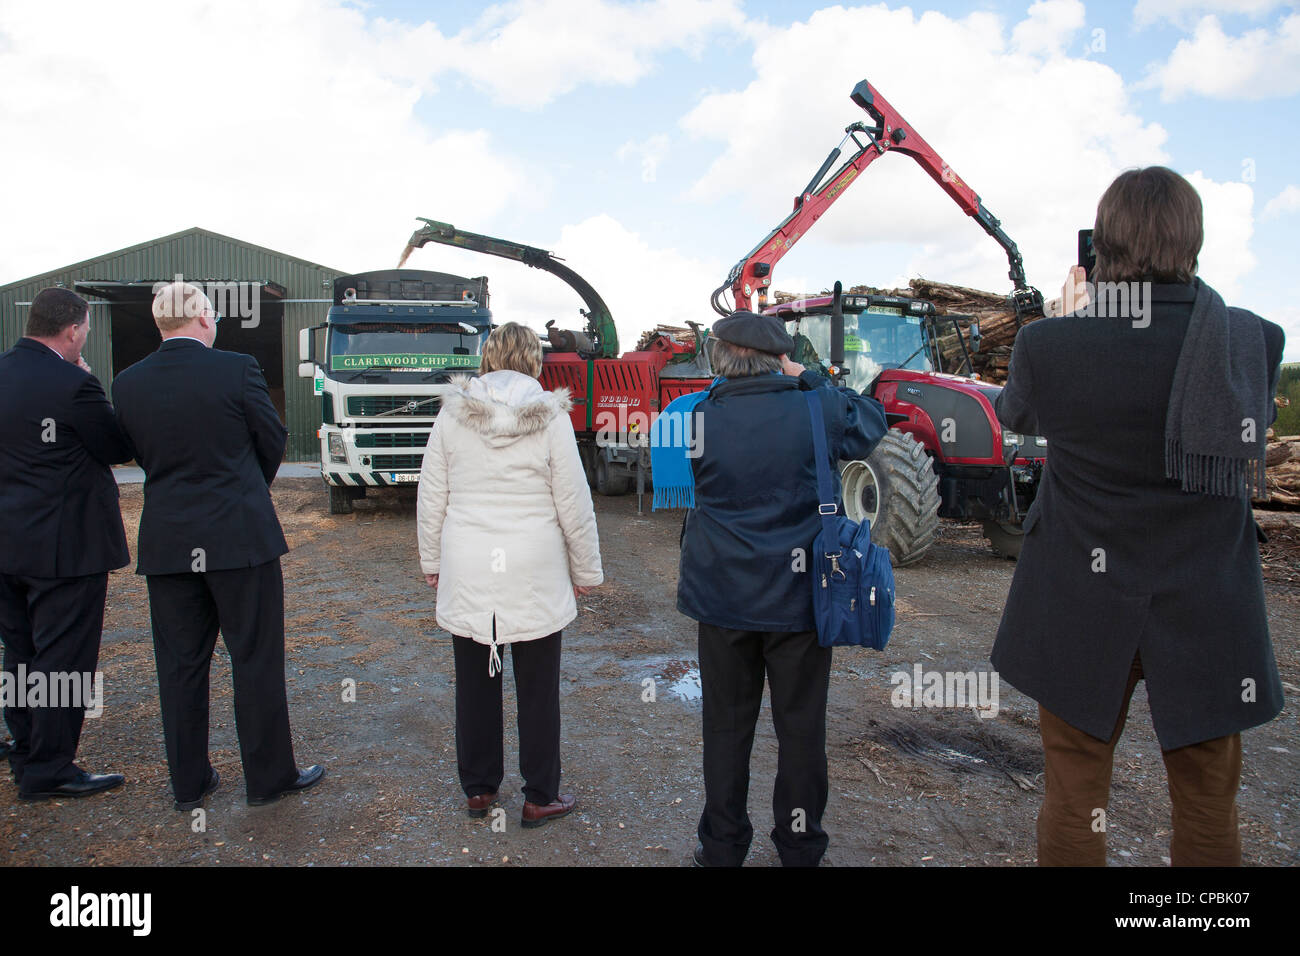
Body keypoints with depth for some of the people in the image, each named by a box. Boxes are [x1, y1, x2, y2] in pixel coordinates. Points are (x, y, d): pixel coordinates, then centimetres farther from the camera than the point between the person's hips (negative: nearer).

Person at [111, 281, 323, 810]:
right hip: (240, 536, -4)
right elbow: (273, 439, 0)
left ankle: (188, 781, 24)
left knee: (180, 663, 13)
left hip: (167, 542, 4)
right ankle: (269, 775, 16)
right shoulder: (237, 369, -10)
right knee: (256, 658, 6)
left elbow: (140, 453, 11)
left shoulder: (127, 384, 1)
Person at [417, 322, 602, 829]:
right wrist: (586, 569, 6)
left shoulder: (453, 413, 0)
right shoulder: (550, 417, -8)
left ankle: (478, 788, 29)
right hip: (534, 575, -2)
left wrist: (432, 559, 17)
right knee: (537, 689, 9)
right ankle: (540, 797, 20)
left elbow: (431, 497, 5)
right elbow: (574, 503, -5)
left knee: (475, 683, 15)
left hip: (466, 572, 3)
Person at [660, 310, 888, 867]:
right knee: (801, 727, 14)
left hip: (723, 597, 1)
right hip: (799, 597, -1)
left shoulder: (699, 418, -9)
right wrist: (807, 380, 11)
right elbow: (872, 420, 8)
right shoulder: (814, 411, -11)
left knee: (726, 726, 15)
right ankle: (800, 848, 28)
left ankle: (722, 847, 28)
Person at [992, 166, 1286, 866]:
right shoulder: (1254, 340, -10)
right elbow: (1255, 433, 9)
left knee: (1073, 796, 15)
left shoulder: (1048, 343, -14)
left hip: (1082, 608, -1)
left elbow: (1015, 415, 8)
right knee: (1208, 810, 18)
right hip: (1207, 613, 2)